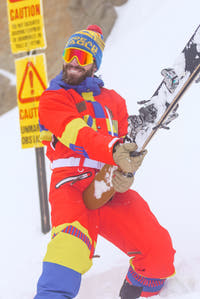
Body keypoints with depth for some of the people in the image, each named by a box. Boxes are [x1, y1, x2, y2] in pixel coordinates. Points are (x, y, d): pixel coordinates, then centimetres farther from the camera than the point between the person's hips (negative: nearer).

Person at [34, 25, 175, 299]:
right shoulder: (53, 98, 9)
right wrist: (113, 150, -32)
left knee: (159, 250, -11)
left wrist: (126, 173, -8)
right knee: (73, 239, -37)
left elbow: (126, 145, 19)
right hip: (72, 184, -4)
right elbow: (75, 133, -11)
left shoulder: (114, 101, 24)